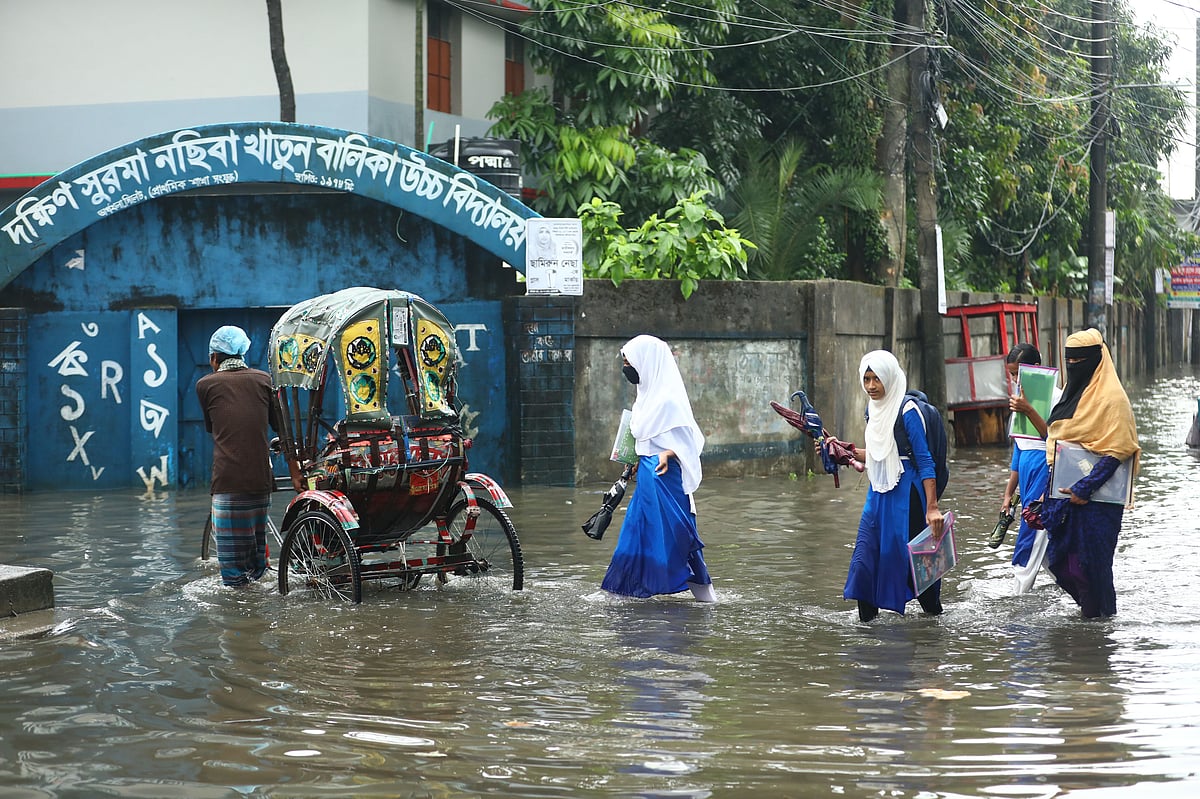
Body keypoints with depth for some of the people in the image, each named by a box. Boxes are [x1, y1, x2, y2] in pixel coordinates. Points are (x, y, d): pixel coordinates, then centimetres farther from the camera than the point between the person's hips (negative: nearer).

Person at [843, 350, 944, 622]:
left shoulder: (907, 411, -13)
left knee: (912, 559, 0)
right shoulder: (872, 410, 10)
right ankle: (866, 624, 7)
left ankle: (935, 611, 17)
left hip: (905, 496, -7)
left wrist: (932, 507, -20)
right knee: (864, 560, 1)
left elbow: (925, 461, -15)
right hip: (877, 494, 7)